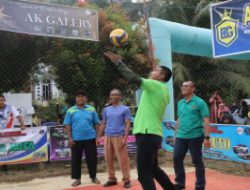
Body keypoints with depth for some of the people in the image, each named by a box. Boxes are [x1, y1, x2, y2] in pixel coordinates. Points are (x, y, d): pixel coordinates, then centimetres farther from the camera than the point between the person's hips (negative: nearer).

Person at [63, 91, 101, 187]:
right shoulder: (71, 110, 2)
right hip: (76, 139, 0)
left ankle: (93, 177, 24)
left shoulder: (91, 109, 5)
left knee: (92, 158, 7)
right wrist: (70, 138, -6)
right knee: (76, 159, 5)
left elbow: (96, 124, 7)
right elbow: (67, 126, 2)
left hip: (90, 138, 1)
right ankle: (77, 179, 18)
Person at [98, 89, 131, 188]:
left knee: (123, 159, -4)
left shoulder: (125, 109, 0)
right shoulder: (106, 110, 13)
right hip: (107, 137, 5)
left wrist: (125, 138, -12)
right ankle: (112, 179, 18)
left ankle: (126, 180, 4)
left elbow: (127, 124, -4)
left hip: (119, 137, -5)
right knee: (109, 159, 7)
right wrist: (99, 137, 11)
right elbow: (103, 124, 17)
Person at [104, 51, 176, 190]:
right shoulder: (162, 90, 19)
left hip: (147, 134, -10)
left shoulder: (156, 85, -8)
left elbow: (134, 79, -19)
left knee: (144, 174, -5)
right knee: (154, 169, 23)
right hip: (152, 134, 10)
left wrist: (118, 62, -13)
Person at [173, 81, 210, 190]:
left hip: (195, 137, -6)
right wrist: (176, 134, 19)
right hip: (181, 137, 6)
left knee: (197, 162, 4)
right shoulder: (180, 103, 11)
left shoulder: (199, 102, -7)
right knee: (176, 159, 9)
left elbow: (206, 121, -10)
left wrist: (206, 137, -15)